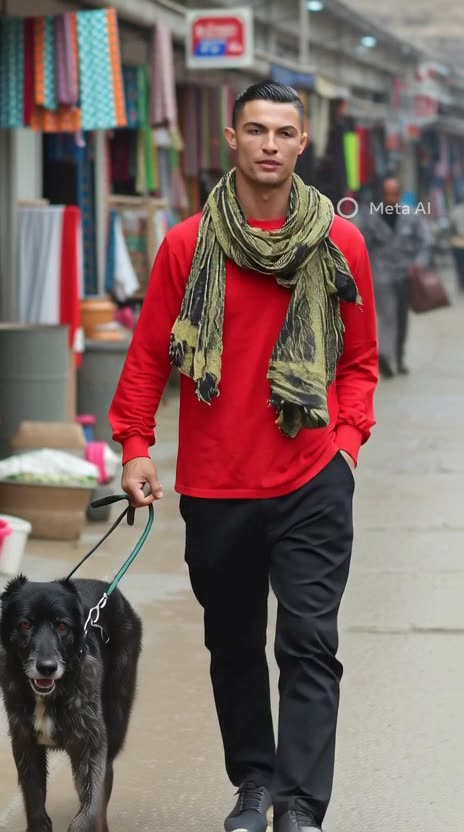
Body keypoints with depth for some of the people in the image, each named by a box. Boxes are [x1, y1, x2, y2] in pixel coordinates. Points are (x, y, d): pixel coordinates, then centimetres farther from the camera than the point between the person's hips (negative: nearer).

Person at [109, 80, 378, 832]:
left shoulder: (339, 244, 1)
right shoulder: (188, 245, 0)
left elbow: (359, 359, 9)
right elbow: (149, 354, 4)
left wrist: (349, 437, -2)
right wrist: (136, 444, -3)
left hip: (313, 482, -1)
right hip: (216, 486, 2)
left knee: (309, 645, -8)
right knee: (233, 645, 14)